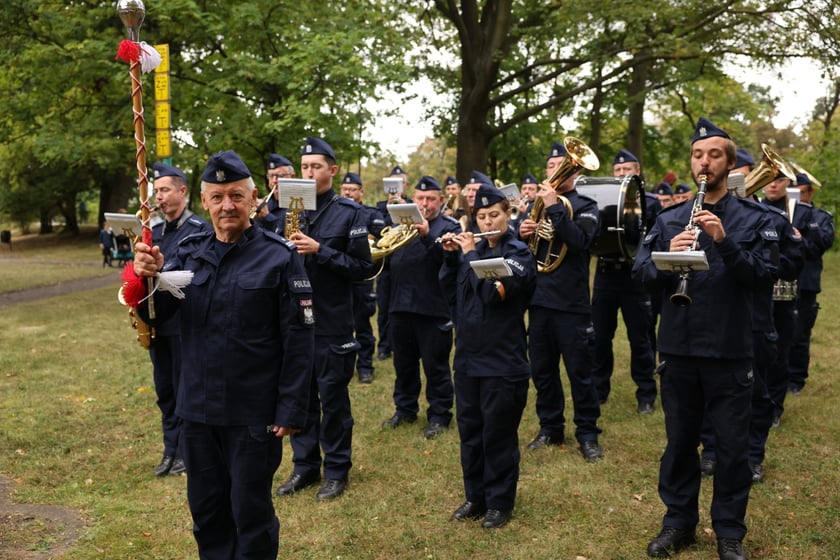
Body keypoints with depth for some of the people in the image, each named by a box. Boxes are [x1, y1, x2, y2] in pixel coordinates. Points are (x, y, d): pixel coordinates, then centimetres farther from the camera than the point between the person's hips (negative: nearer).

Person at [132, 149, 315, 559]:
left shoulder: (279, 257, -10)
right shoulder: (188, 252, 4)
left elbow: (298, 340, -10)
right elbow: (154, 314, -2)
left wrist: (291, 410, -13)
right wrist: (147, 276, -22)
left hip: (253, 414, -4)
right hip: (196, 409, 5)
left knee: (250, 514, 10)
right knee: (206, 511, 19)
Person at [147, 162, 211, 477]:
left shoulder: (200, 229, -9)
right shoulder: (155, 231, 13)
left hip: (186, 323, -6)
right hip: (157, 322, 7)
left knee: (185, 388, 3)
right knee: (164, 389, 13)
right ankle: (171, 449, 26)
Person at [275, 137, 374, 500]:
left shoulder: (349, 212, -5)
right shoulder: (290, 209, 8)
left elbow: (364, 266, -9)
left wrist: (319, 251, -19)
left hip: (333, 321, -4)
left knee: (333, 397, 5)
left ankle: (337, 469, 19)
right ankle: (305, 465, 26)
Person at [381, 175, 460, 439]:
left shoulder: (449, 227, 0)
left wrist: (428, 236, -32)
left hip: (434, 308, -5)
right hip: (401, 306, 5)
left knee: (436, 366, 3)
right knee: (403, 363, 15)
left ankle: (439, 416, 15)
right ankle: (405, 409, 30)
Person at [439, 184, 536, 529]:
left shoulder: (519, 254, -7)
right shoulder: (473, 249, 10)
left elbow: (493, 293, -22)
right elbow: (451, 293, 10)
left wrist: (469, 254, -14)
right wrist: (451, 256, -1)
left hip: (502, 361, -6)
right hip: (467, 357, 6)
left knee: (498, 435, 4)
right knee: (469, 431, 13)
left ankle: (500, 502, 18)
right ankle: (475, 496, 27)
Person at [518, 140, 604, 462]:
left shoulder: (586, 207, -1)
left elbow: (579, 240, -21)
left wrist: (554, 207, -23)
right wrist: (521, 233, -8)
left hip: (571, 303, -5)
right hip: (539, 299, 5)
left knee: (579, 372, 2)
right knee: (542, 371, 11)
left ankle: (587, 433, 13)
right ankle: (550, 428, 25)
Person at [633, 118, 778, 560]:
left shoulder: (752, 219, 0)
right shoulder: (668, 219, 7)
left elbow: (766, 275, -11)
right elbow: (641, 272, -1)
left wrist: (724, 241, -24)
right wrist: (667, 257, -21)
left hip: (730, 351, -2)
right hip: (678, 347, 2)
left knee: (732, 447, 7)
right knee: (679, 441, 13)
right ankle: (678, 521, 29)